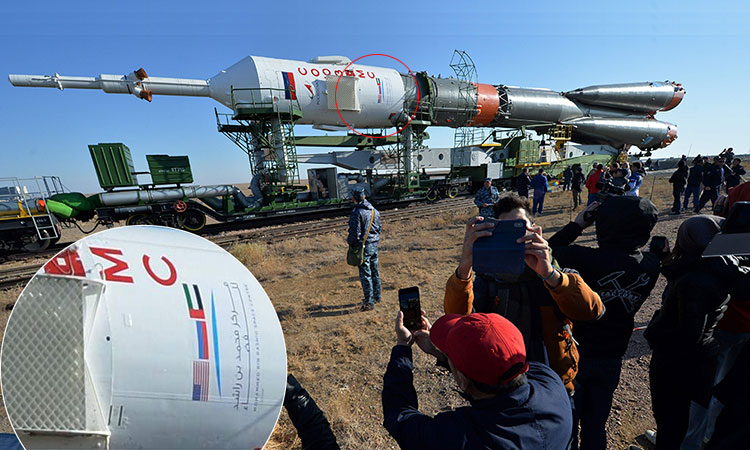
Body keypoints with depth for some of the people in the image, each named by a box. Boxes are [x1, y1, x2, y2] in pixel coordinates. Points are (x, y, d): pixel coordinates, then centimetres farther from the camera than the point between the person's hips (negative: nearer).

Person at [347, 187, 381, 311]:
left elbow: (355, 234, -20)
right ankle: (377, 296, 32)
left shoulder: (357, 212, -17)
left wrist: (349, 241, -1)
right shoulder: (374, 210, 7)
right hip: (374, 245, 8)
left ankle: (369, 302, 7)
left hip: (363, 246, -8)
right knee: (375, 272, 18)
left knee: (365, 274, 0)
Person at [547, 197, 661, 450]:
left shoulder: (584, 259, -29)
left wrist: (577, 225, -10)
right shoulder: (651, 266, -13)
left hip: (574, 353, -4)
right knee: (596, 424, 26)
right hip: (612, 358, 4)